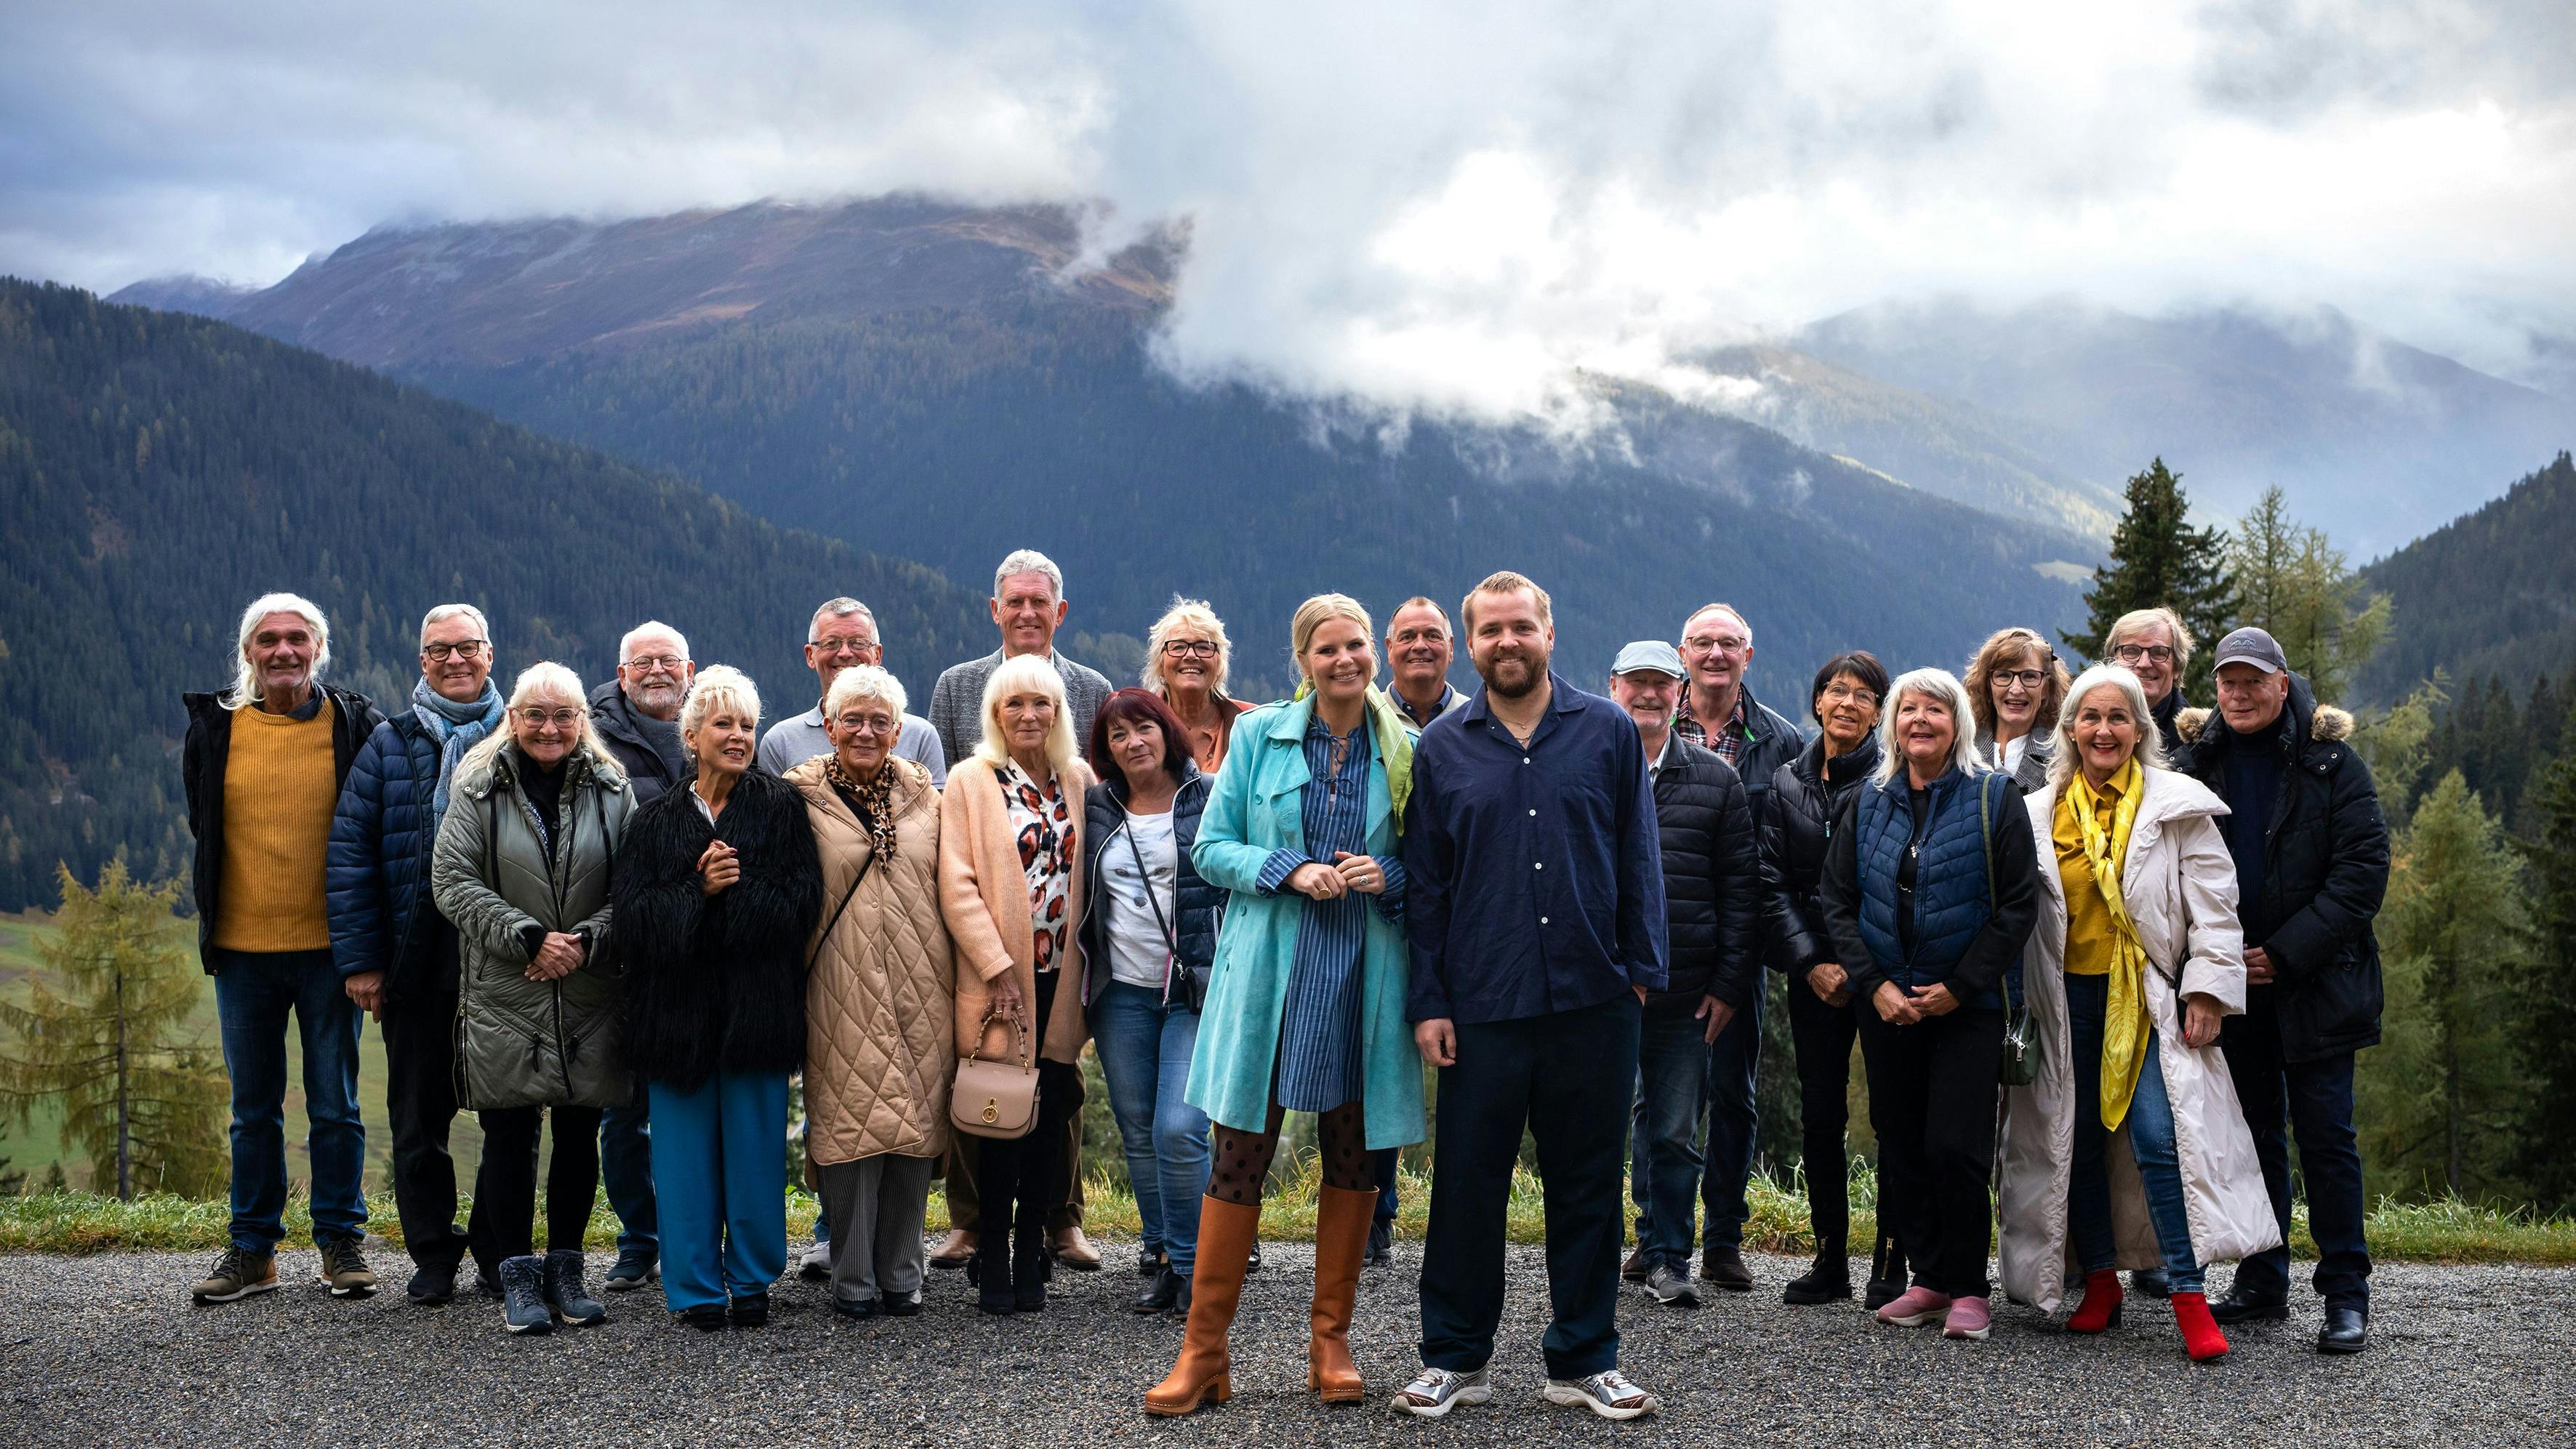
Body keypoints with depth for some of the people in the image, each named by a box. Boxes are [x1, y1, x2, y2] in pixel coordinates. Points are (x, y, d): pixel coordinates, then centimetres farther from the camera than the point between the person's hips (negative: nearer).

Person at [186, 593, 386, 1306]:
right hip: (242, 950, 2)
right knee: (253, 1110, 10)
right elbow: (202, 824, 18)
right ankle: (252, 1248, 19)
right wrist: (218, 908, 12)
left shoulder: (356, 726, -1)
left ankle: (341, 1241, 15)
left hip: (329, 947, -2)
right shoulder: (215, 727, 4)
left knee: (336, 1107, 4)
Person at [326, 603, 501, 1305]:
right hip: (417, 958, 1)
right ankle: (432, 1253, 17)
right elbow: (349, 852, 3)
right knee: (419, 1112, 6)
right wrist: (359, 957, -4)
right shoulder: (389, 745, 7)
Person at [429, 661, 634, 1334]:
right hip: (503, 997, -1)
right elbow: (452, 881, -6)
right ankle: (517, 1277, 9)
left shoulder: (612, 791, 5)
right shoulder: (478, 788, 1)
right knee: (509, 1135, 0)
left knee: (580, 1134, 7)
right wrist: (528, 937, -14)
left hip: (590, 997, 2)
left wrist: (586, 941, -12)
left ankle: (565, 1268, 19)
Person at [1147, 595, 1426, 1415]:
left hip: (1363, 978, 2)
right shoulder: (1259, 736, 4)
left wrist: (1389, 877, -10)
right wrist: (1290, 871, -13)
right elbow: (1210, 848, 3)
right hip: (1268, 971, -1)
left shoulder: (1406, 753, 6)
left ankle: (1331, 1338, 20)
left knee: (1354, 1155, 7)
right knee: (1241, 1155, -2)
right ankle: (1205, 1350, 5)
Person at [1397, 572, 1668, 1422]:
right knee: (1467, 1182, 4)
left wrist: (1642, 968, 0)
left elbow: (1639, 862, 7)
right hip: (1482, 1004, 0)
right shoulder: (1442, 748, 6)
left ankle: (1585, 1361, 19)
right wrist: (1427, 1000, 1)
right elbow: (1424, 883, 6)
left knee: (1587, 1183, 7)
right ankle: (1455, 1359, 18)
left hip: (1593, 1002, 0)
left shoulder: (1609, 732, 5)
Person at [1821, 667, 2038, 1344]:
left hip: (1965, 1005, -4)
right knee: (1900, 1148, 6)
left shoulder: (1994, 799, -2)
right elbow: (1837, 901, 7)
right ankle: (1928, 1280, 17)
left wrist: (1958, 987, -10)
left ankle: (1966, 1287, 5)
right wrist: (1874, 984, -6)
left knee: (1954, 1147, -9)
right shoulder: (1867, 804, 8)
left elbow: (2018, 905, -5)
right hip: (1886, 1003, 4)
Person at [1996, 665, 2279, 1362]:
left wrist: (2207, 990, -9)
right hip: (2069, 996, 3)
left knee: (2160, 1135, -16)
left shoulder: (2178, 806, 0)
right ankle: (2100, 1282, 20)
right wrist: (2020, 1001, 11)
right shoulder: (2041, 812, 8)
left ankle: (2189, 1294, -12)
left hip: (2150, 995, -3)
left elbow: (2213, 906, -1)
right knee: (2078, 1139, 6)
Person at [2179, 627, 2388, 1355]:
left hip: (2314, 981, -3)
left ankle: (2346, 1294, 2)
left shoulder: (2331, 761, -4)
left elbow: (2364, 869, -8)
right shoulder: (2199, 759, 5)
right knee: (2252, 1132, 10)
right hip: (2231, 977, 4)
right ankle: (2261, 1281, 19)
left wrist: (2286, 953, -14)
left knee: (2325, 1135, -4)